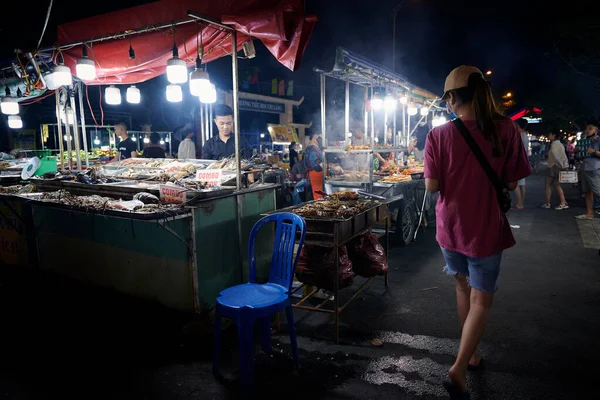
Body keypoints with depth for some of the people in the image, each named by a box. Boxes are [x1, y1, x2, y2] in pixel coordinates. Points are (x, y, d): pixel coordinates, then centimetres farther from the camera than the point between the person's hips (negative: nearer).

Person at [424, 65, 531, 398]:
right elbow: (512, 182, -7)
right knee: (481, 300, 10)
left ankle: (471, 352, 40)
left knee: (463, 286, 23)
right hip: (486, 228, -2)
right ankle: (459, 368, 1)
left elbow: (432, 186, -11)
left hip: (450, 226, 2)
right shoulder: (504, 129, -10)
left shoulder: (438, 135, -11)